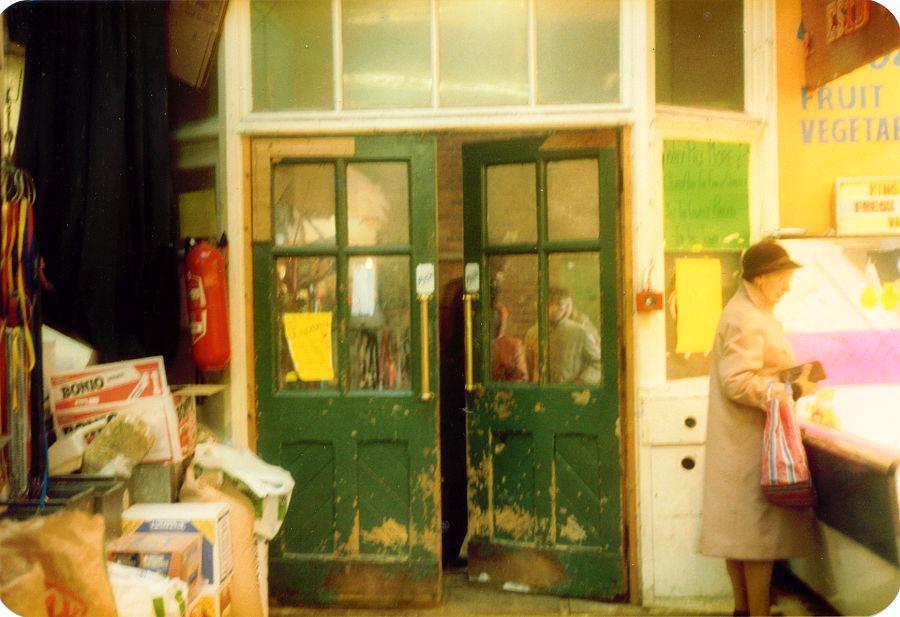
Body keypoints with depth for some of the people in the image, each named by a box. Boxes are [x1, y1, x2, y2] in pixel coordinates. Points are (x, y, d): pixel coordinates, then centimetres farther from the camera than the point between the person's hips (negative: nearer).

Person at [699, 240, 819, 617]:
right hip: (750, 444, -11)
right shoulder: (744, 319, -17)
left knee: (740, 528, 15)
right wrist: (792, 392, -20)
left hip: (745, 443, 11)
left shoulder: (754, 313, 17)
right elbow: (738, 382, -25)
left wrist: (792, 374, 9)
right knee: (760, 530, -4)